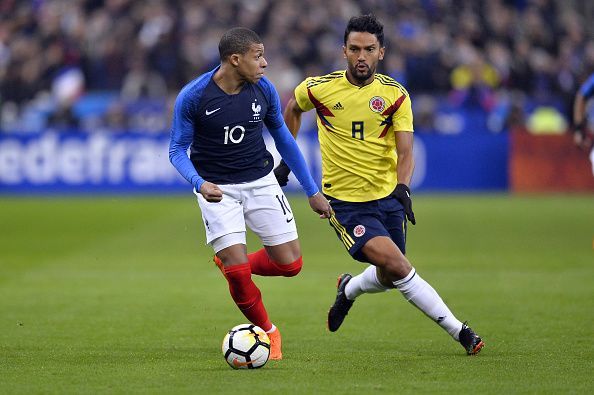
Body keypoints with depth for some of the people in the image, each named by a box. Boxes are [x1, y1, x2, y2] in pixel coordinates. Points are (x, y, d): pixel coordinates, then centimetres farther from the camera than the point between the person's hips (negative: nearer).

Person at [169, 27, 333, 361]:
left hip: (261, 182, 4)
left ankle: (231, 263, 28)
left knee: (290, 264, -2)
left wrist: (312, 191, 8)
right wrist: (200, 183, -28)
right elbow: (177, 149, -8)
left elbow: (283, 138, 7)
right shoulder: (193, 96, -17)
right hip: (218, 189, -3)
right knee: (238, 273, -14)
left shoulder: (264, 90, -7)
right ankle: (268, 332, 13)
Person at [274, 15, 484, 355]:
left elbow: (405, 151, -10)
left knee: (388, 278, 10)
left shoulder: (395, 95, -5)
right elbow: (293, 108, 16)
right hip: (345, 202, -3)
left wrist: (402, 187, -28)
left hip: (388, 197, 3)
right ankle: (458, 330, -13)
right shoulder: (319, 88, -7)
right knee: (396, 265, -20)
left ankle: (349, 290, 46)